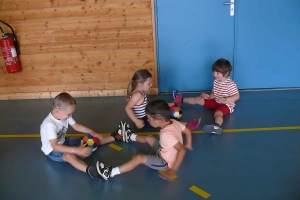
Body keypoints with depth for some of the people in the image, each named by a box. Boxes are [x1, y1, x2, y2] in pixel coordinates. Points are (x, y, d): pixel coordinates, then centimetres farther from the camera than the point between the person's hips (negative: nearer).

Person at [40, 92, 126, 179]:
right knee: (69, 155, -40)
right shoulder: (49, 124, -33)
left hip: (63, 142, 8)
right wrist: (77, 150, -43)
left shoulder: (64, 115, -10)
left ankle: (114, 137, 20)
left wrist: (93, 133, -6)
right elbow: (55, 146, -38)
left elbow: (76, 126, 6)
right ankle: (89, 170, -66)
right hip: (52, 150, -8)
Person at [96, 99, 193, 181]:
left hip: (165, 162, -9)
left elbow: (182, 151, -45)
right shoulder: (174, 122, -15)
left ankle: (110, 172, -18)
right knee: (148, 138, 23)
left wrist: (173, 169, -41)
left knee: (139, 158, -16)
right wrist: (188, 144, 18)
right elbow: (188, 131, 0)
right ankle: (131, 137, 53)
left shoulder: (166, 134, -39)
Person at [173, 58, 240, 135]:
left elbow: (237, 96, -23)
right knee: (198, 99, 8)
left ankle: (217, 126, -74)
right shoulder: (216, 81, 3)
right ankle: (181, 100, 25)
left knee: (218, 113, -42)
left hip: (226, 105, -8)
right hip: (216, 102, 9)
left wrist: (225, 99, -36)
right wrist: (209, 96, -9)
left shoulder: (231, 84, -20)